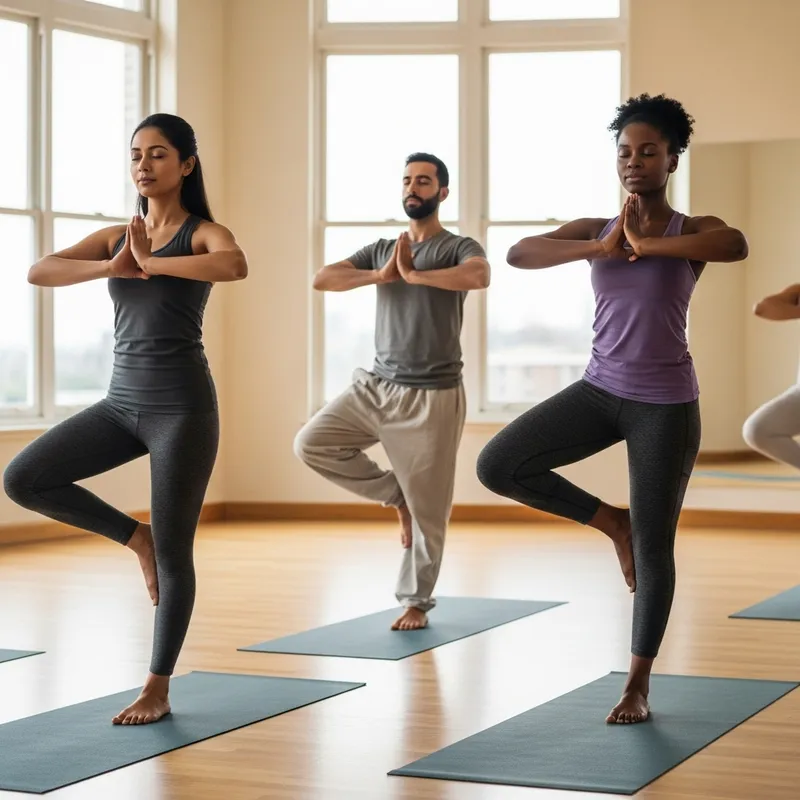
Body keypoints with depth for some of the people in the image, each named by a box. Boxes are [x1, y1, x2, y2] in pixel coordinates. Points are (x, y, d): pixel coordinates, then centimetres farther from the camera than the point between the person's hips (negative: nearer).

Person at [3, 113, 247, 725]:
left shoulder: (203, 233, -4)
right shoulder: (116, 237, 10)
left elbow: (235, 266, -29)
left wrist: (151, 262, -21)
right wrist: (114, 266, -17)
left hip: (182, 403, -5)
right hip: (122, 400, 5)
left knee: (173, 551, 0)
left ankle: (157, 689, 14)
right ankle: (134, 536, 10)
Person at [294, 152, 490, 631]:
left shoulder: (458, 247, -4)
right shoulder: (381, 249, 11)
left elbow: (479, 276, -29)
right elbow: (322, 280, -1)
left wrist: (413, 274, -18)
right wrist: (381, 275, -14)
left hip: (432, 396, -5)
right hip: (376, 385, 5)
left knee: (427, 511, 0)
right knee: (311, 444, -10)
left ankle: (416, 602, 18)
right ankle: (394, 494, 8)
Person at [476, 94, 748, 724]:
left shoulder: (693, 232, -4)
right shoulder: (595, 230, 5)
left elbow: (737, 245, -30)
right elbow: (519, 253, -11)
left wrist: (645, 245, -27)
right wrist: (602, 247, -21)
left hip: (665, 405, -3)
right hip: (600, 390, 4)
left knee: (653, 548, 1)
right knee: (497, 466, -13)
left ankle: (638, 684, 19)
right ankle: (611, 521, 8)